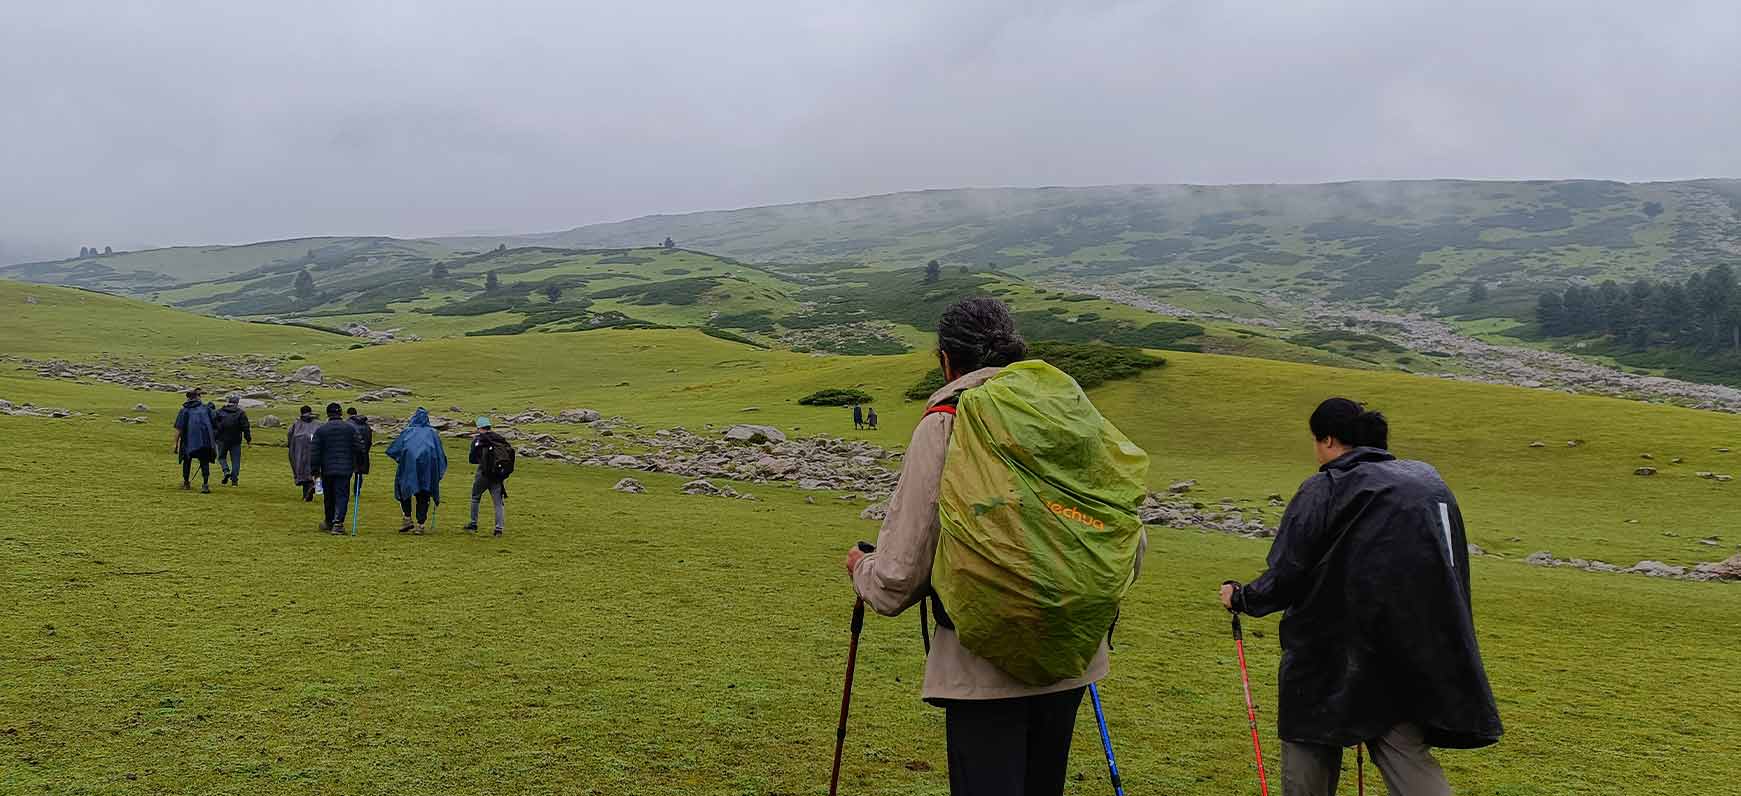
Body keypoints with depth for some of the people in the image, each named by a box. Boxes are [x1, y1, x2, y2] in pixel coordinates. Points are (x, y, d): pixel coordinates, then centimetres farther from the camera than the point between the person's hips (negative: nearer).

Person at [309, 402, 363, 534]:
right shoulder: (351, 428, 0)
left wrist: (315, 469, 7)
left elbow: (315, 452, 1)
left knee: (329, 497, 16)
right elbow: (359, 448, 0)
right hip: (345, 469, -2)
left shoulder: (320, 430, 2)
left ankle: (329, 521, 29)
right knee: (342, 496, -3)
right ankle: (337, 523, -16)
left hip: (327, 469, 2)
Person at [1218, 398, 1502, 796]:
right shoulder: (1428, 480, 10)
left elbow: (1285, 576, -9)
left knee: (1310, 738, 14)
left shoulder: (1323, 492, -9)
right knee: (1405, 749, 10)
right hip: (1416, 655, 5)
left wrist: (1241, 598, 9)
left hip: (1336, 651, -5)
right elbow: (1452, 564, 14)